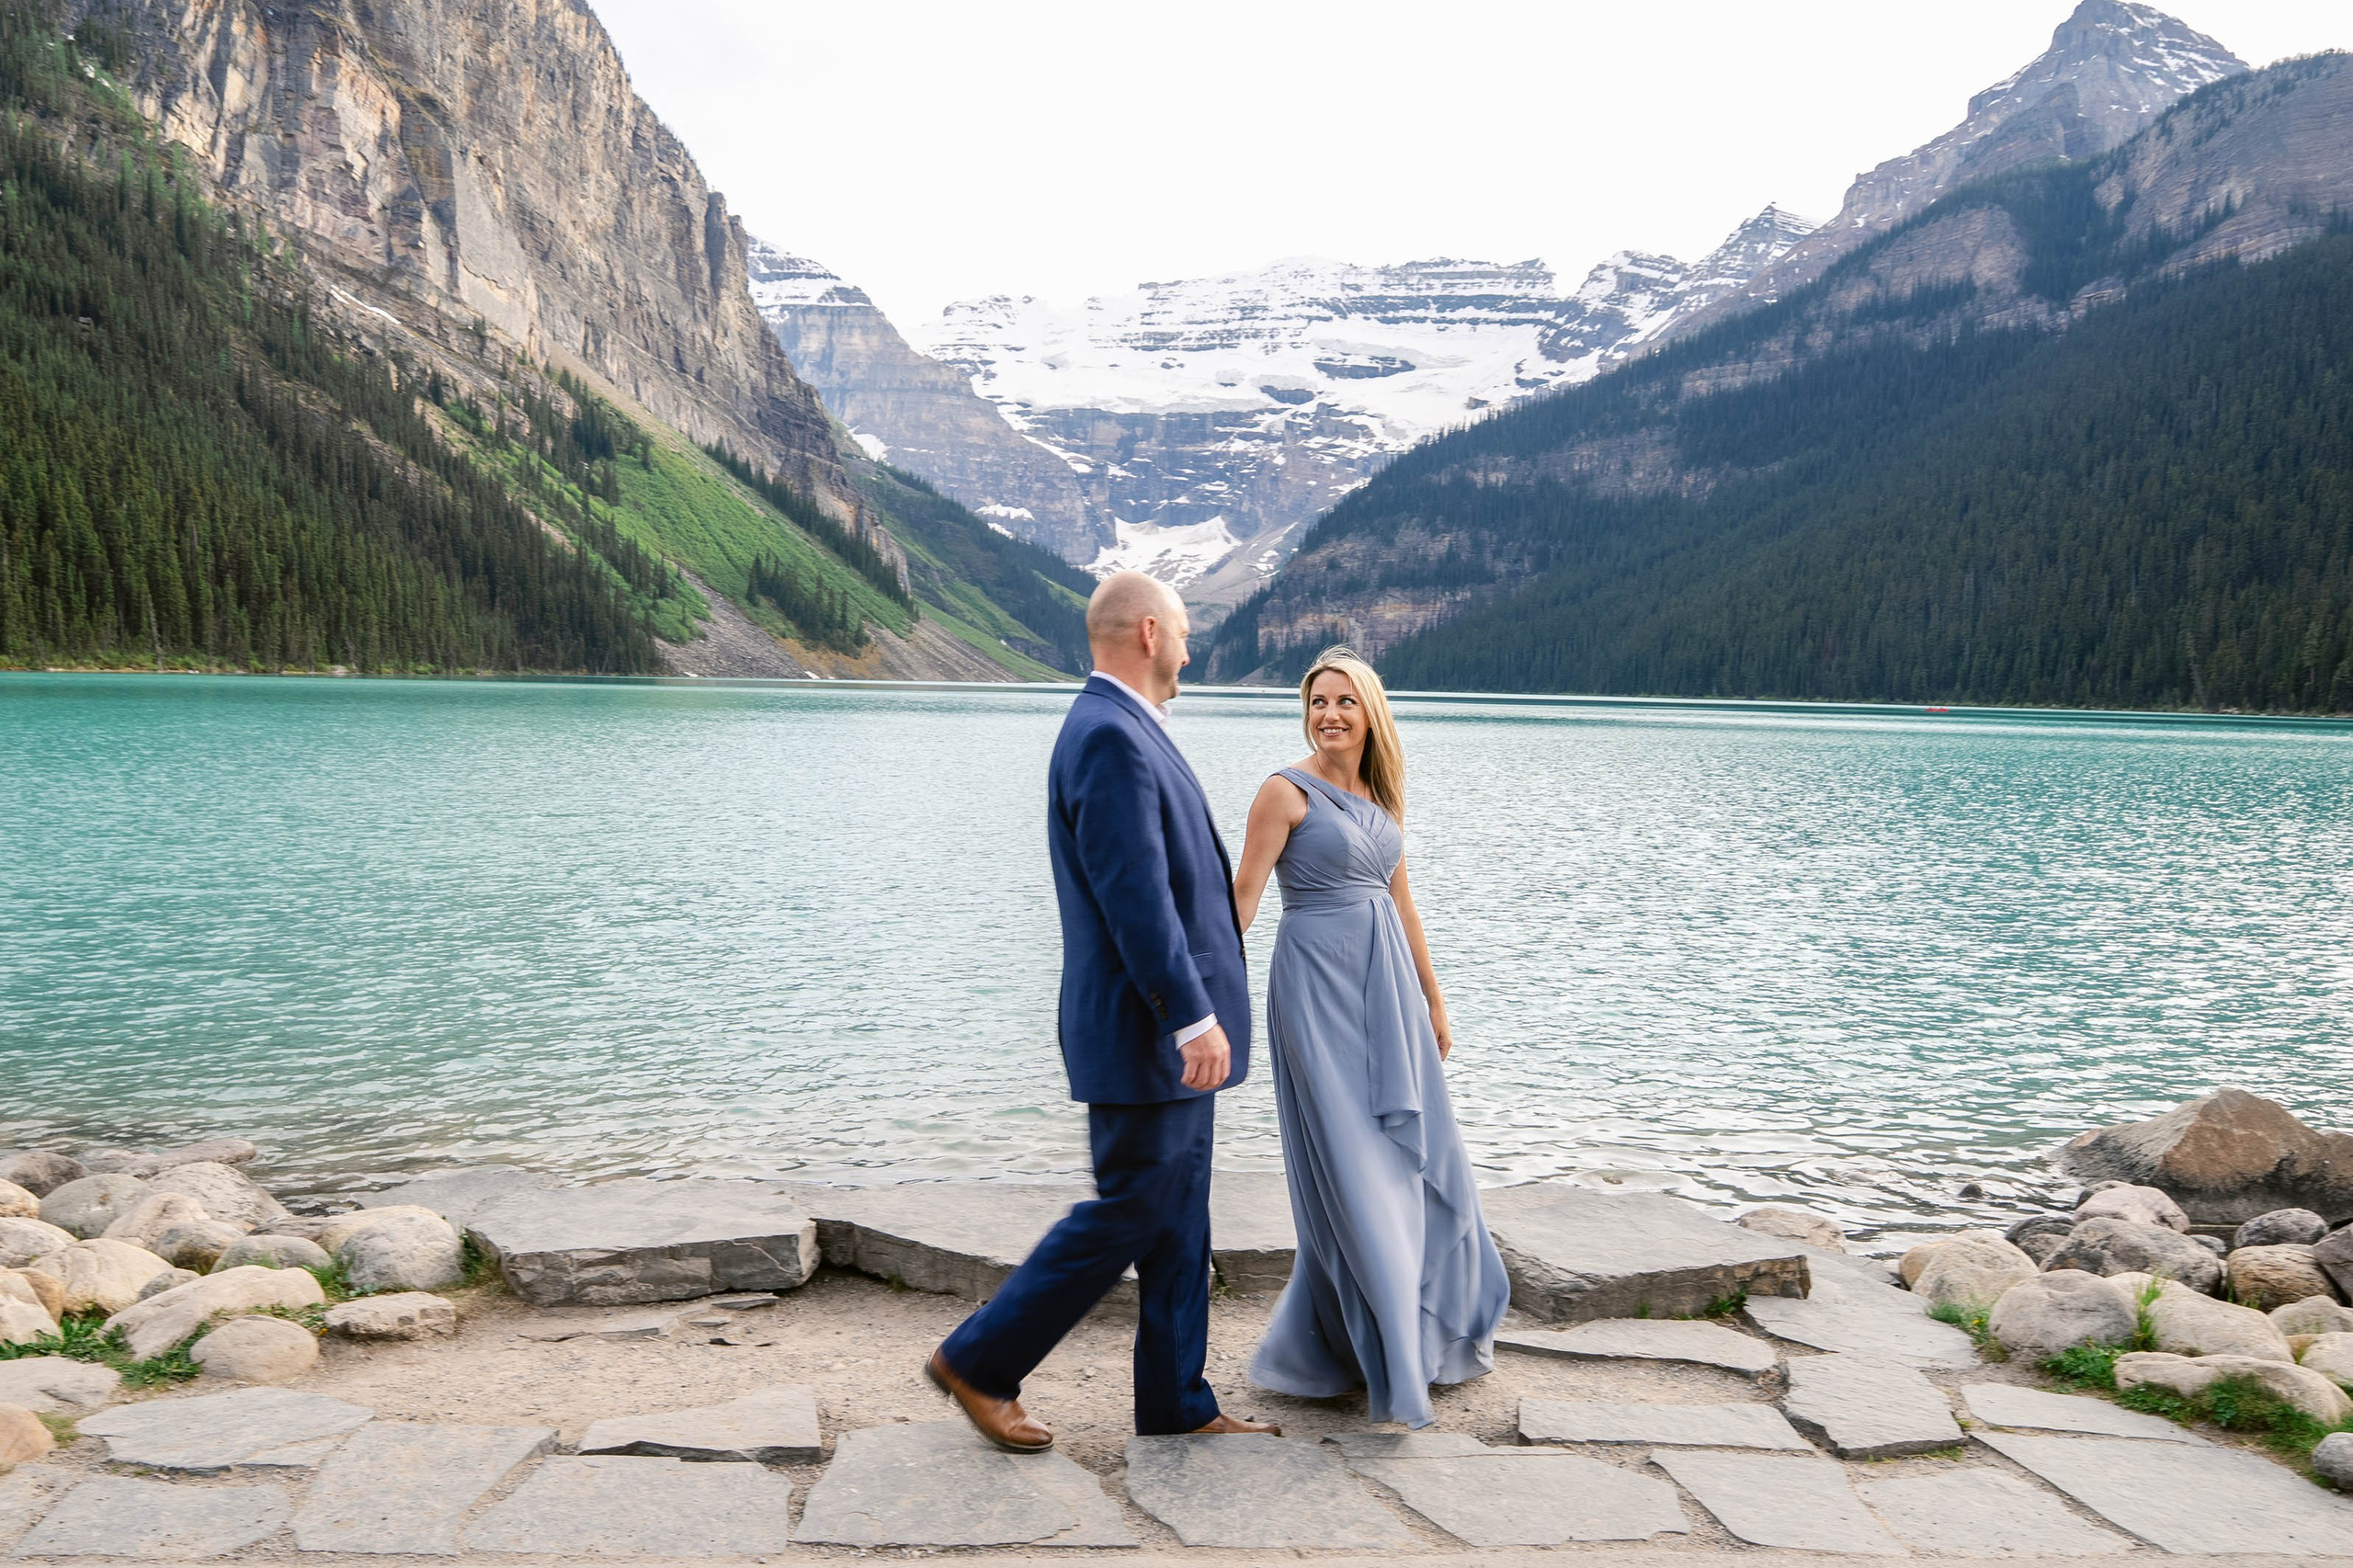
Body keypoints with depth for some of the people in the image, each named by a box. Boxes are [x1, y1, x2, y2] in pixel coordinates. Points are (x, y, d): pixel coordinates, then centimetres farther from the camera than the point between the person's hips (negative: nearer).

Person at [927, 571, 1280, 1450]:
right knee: (1130, 1213, -1)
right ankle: (978, 1361, 12)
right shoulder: (1110, 735, -18)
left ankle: (1176, 1404, 24)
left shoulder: (1124, 729, 15)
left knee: (1178, 1222, 14)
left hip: (1173, 1029, 10)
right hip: (1146, 1034, -10)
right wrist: (1194, 1018, -25)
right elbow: (1135, 897, -25)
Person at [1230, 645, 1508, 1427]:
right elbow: (1242, 898, -12)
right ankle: (1377, 1356, 9)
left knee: (1417, 1154, 12)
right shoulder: (1288, 791, -7)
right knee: (1350, 1168, -4)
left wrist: (1433, 1001, 22)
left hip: (1387, 986, 7)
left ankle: (1430, 1330, 32)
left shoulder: (1381, 797, 13)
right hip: (1319, 985, -7)